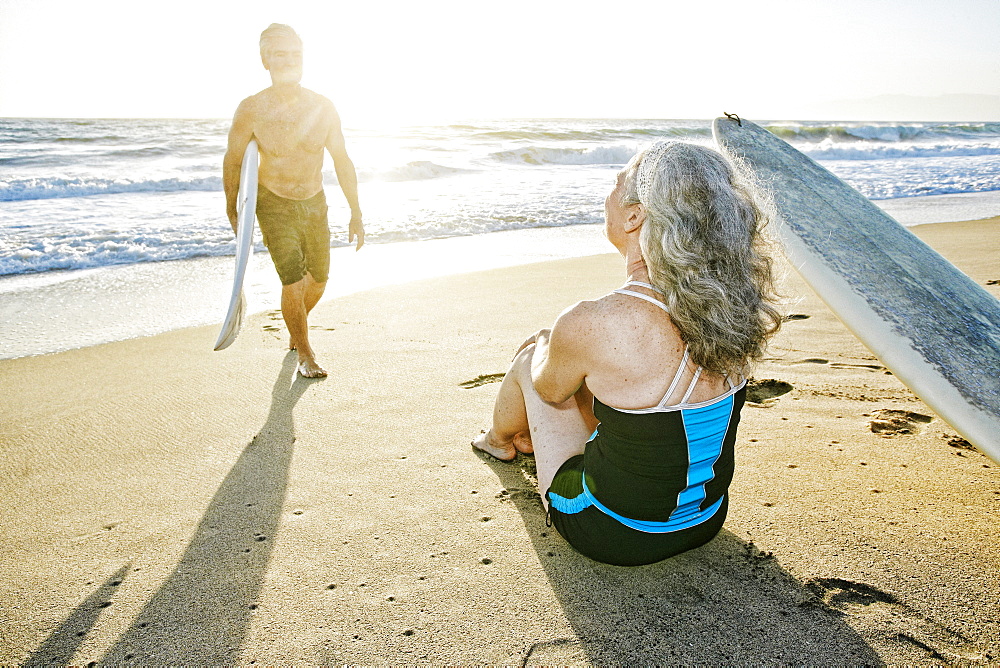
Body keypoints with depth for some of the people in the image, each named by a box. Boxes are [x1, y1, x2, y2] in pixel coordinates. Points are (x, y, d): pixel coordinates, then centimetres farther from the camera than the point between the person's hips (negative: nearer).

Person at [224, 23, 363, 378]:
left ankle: (295, 327, 46)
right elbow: (232, 160, -1)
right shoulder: (251, 110, -16)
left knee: (319, 279, 15)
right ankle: (305, 353, 10)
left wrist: (356, 213, 2)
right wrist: (232, 210, 7)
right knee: (293, 283, -13)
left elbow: (342, 161, 1)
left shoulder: (323, 108, -10)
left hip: (315, 203, 4)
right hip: (275, 206, -3)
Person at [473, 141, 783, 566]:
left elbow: (550, 390, -6)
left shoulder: (589, 326, -33)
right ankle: (530, 438, 55)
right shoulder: (731, 305, -15)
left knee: (531, 358, 16)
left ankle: (500, 440, 53)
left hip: (613, 536, -5)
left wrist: (542, 348, 14)